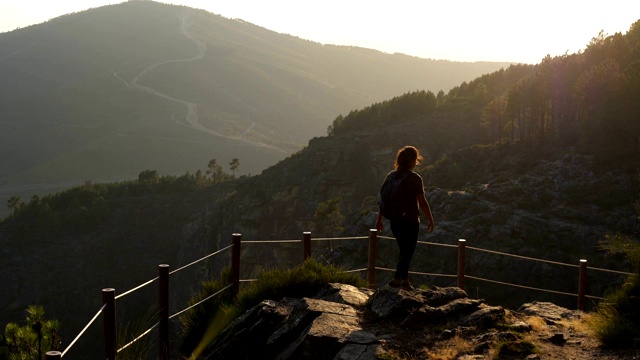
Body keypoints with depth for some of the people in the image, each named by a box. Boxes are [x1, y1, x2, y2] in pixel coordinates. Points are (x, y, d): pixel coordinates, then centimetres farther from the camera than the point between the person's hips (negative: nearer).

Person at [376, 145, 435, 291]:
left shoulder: (391, 176, 2)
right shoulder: (414, 178, -15)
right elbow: (422, 202, -14)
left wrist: (379, 218, 14)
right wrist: (430, 219, -3)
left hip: (395, 221, 6)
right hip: (410, 221, -6)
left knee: (404, 250, 19)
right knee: (408, 251, 5)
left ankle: (405, 280, 25)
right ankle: (396, 279, -3)